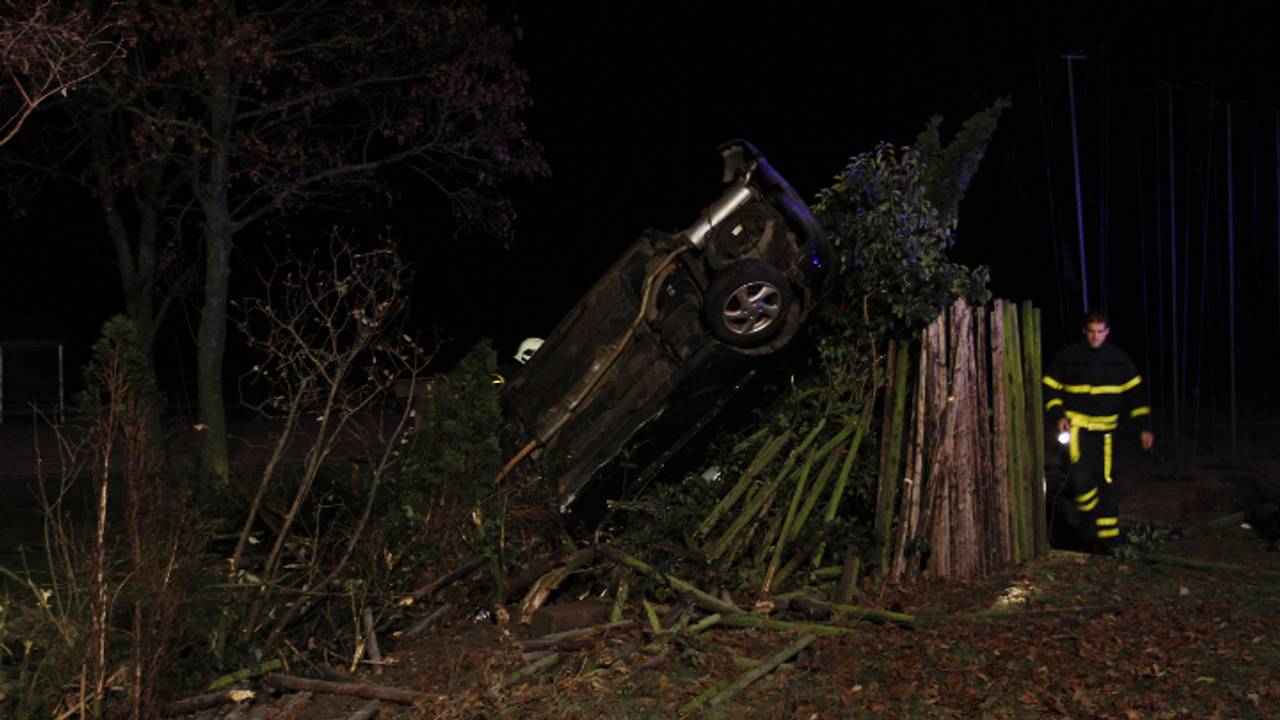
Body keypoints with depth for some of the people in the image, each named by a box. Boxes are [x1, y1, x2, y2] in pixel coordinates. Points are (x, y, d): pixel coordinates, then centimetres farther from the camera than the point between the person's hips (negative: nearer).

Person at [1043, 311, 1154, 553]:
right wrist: (1058, 416, -10)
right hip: (1076, 425, -3)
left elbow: (1135, 392, 9)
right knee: (1081, 475, -21)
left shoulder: (1119, 359, 5)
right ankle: (1087, 521, 1)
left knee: (1106, 481, 4)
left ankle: (1106, 535, 15)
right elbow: (1050, 388, 5)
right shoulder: (1067, 356, -1)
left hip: (1105, 428, 3)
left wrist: (1144, 427, 1)